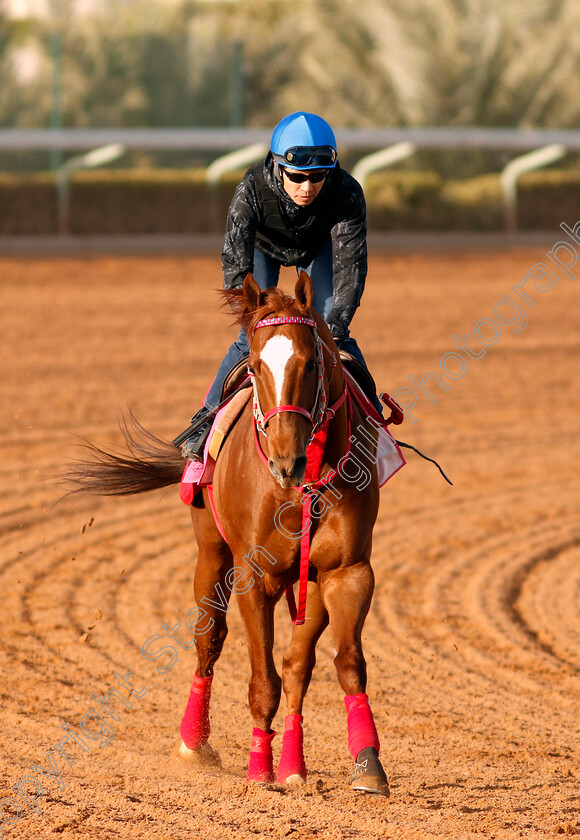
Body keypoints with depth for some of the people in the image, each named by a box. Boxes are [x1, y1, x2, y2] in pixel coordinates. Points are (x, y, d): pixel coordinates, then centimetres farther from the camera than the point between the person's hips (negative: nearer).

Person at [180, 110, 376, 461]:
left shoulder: (347, 192, -39)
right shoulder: (252, 190, -41)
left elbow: (351, 263, -38)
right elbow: (235, 262, -42)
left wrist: (336, 327, -48)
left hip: (318, 247, 1)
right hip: (264, 245, -1)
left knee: (331, 331, -9)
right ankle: (207, 419, 3)